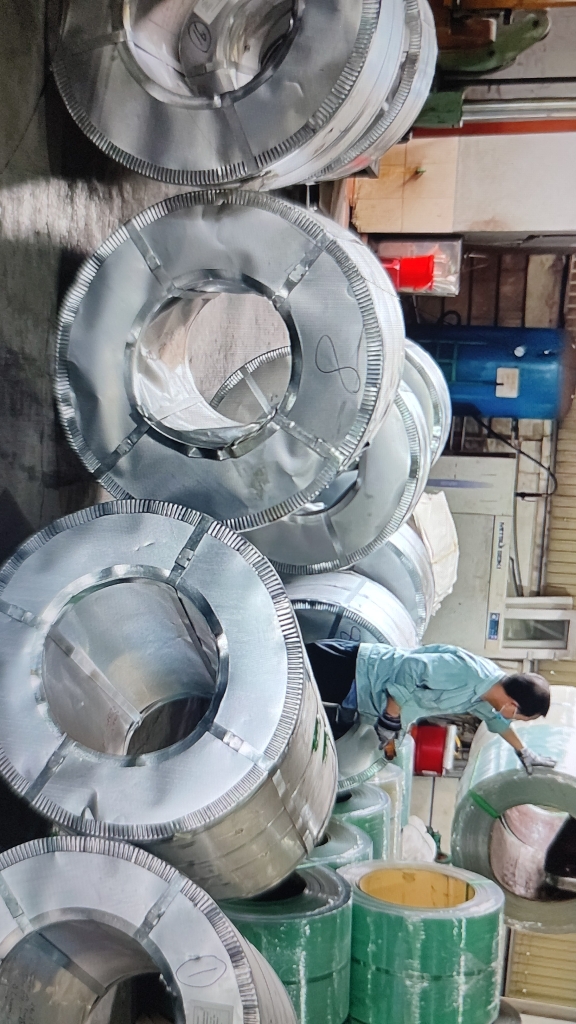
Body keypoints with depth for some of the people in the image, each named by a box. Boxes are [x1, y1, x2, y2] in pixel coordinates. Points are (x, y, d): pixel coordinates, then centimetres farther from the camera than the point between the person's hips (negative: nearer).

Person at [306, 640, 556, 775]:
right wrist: (390, 719, -23)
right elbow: (410, 669, -30)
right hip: (355, 672, -9)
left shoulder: (497, 682, -1)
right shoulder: (466, 674, -31)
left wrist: (524, 752, 32)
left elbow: (494, 716, 22)